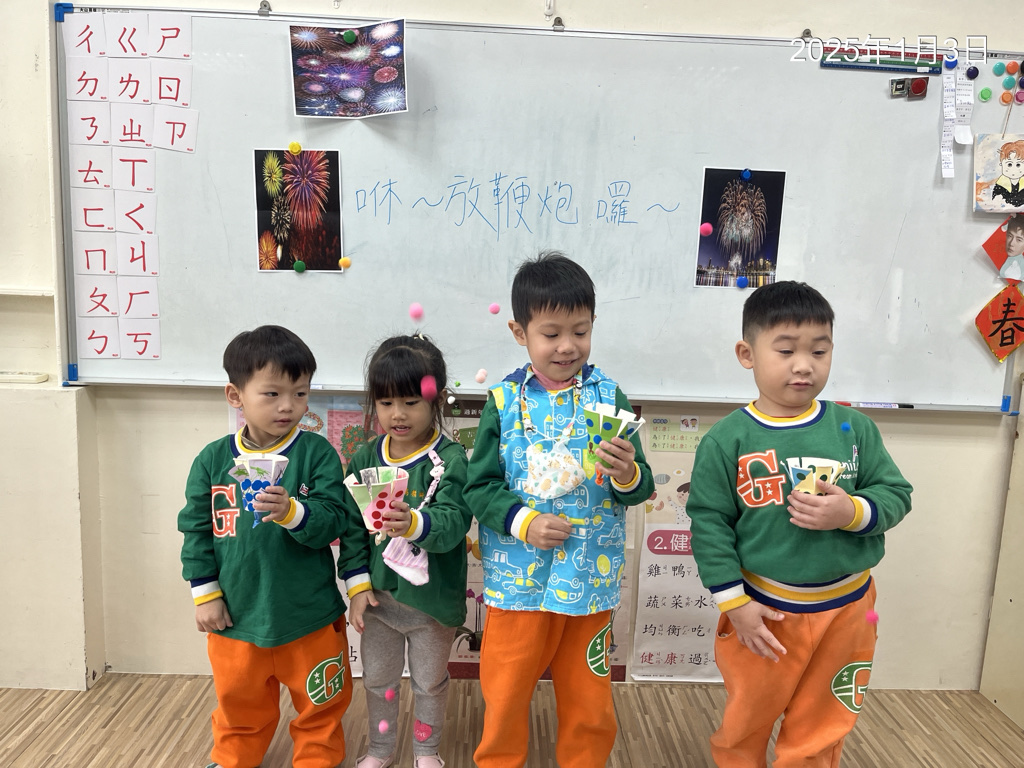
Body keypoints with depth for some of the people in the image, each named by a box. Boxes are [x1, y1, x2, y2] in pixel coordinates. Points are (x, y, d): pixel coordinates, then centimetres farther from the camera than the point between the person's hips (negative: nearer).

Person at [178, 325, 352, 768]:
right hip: (235, 616, 2)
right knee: (239, 705, 25)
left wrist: (292, 512, -35)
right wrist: (205, 595, 0)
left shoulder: (317, 454, -12)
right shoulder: (213, 460, -5)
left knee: (320, 704, 17)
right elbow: (196, 530, 2)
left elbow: (332, 523, -17)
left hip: (310, 618, -2)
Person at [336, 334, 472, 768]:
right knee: (377, 679, 22)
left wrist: (413, 523, -47)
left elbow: (452, 522, -28)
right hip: (378, 595, 4)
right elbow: (352, 525, 1)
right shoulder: (366, 459, -3)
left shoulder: (451, 459, -16)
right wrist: (357, 584, -5)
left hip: (432, 599, -3)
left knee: (430, 681, 18)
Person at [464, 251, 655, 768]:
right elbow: (479, 486, -6)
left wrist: (628, 474, -24)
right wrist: (523, 522, -20)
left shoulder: (607, 395, -2)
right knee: (504, 698, 16)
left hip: (590, 582, 1)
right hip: (517, 582, -1)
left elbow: (639, 489, -3)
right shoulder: (504, 400, -5)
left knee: (589, 704, 17)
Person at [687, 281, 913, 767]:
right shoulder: (727, 440, -13)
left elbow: (896, 494, -1)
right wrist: (734, 603, -12)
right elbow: (709, 521, -11)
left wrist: (852, 513, -22)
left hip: (847, 608, 3)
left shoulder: (854, 427, -4)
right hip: (764, 611, -2)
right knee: (744, 726, 18)